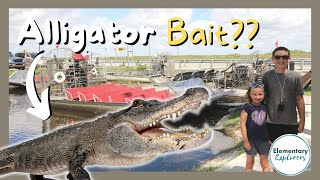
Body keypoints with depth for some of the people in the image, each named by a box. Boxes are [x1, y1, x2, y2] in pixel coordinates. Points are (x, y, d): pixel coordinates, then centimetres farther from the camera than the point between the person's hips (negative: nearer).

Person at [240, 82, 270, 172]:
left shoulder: (265, 107, 1)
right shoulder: (247, 107, -12)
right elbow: (242, 124, -12)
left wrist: (270, 138, 9)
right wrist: (245, 140, -13)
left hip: (264, 139, 3)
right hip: (251, 139, -3)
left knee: (265, 163, 15)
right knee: (250, 162, 13)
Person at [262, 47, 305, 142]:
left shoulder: (295, 77, -3)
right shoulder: (266, 76, -3)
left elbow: (299, 99, 2)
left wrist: (302, 120, 3)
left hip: (291, 122, 1)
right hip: (272, 122, -1)